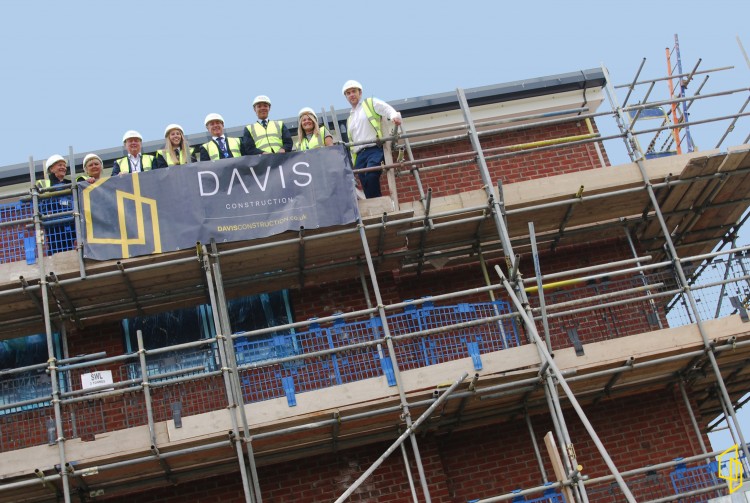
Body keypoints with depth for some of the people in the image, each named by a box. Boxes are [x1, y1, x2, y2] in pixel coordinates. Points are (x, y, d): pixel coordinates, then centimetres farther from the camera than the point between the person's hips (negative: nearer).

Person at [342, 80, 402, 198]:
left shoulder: (371, 103, 13)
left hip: (375, 149, -6)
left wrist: (395, 117, -27)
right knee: (366, 189, -7)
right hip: (360, 155, 6)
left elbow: (388, 110, -4)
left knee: (371, 176, -31)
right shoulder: (349, 119, 31)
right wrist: (353, 162, 20)